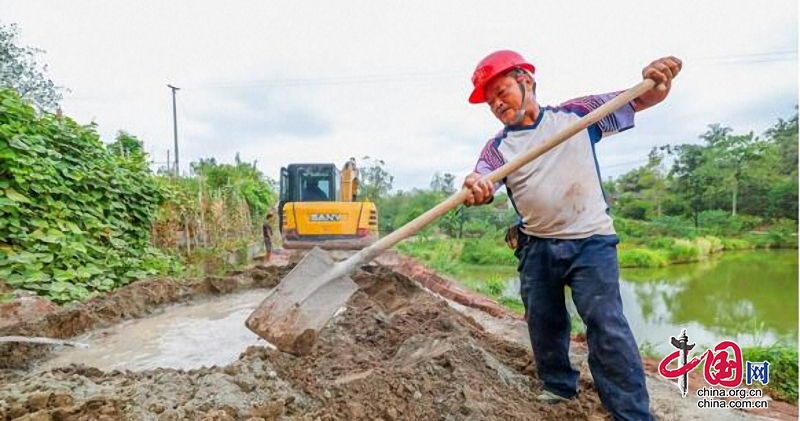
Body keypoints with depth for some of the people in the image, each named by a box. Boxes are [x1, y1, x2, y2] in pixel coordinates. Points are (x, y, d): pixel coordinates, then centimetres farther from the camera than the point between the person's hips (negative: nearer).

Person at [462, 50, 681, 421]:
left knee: (607, 327, -8)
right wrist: (474, 188, -40)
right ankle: (559, 385, 39)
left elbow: (639, 100, 0)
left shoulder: (576, 114, 0)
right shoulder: (498, 147, 3)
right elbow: (482, 181, -15)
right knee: (542, 324, 16)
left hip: (590, 241, -3)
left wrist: (657, 81, -24)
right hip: (536, 248, 4)